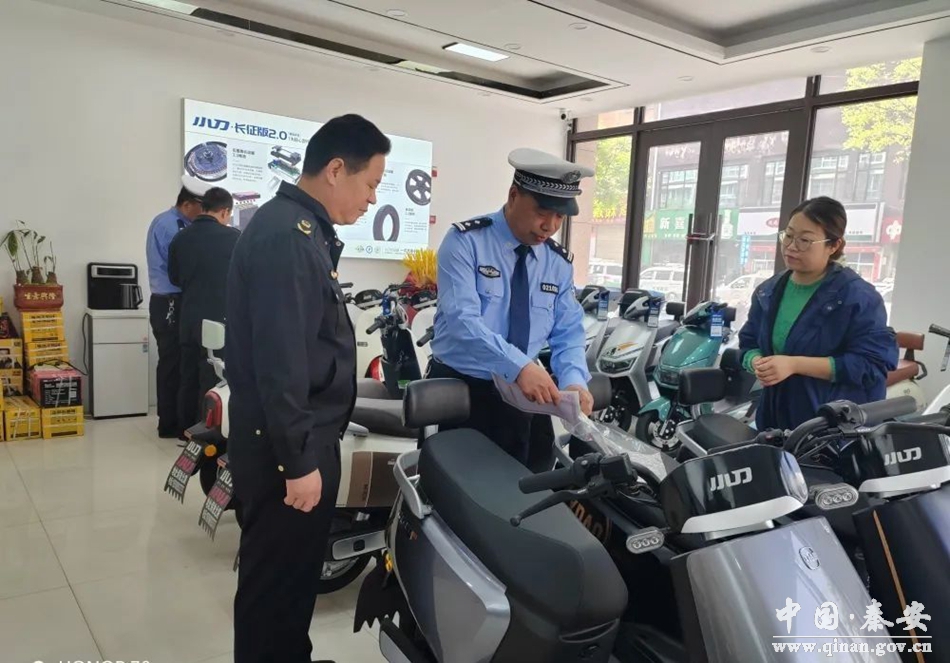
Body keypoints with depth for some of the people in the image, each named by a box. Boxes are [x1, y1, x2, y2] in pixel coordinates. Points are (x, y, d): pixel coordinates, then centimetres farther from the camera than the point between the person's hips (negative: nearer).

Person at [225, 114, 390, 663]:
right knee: (277, 581, 6)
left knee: (295, 573, 22)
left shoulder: (304, 230, 12)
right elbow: (279, 360, -25)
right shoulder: (287, 235, -20)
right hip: (288, 446, -10)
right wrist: (298, 459, -22)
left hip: (304, 437, 10)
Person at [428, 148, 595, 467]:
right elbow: (462, 320, -25)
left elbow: (568, 332, 2)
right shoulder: (465, 241, -13)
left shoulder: (560, 262, 3)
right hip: (458, 389, -4)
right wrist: (520, 366, -37)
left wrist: (574, 380, -18)